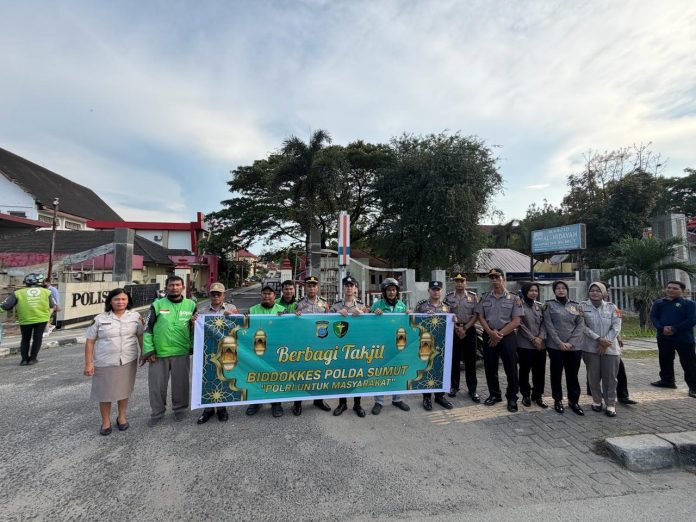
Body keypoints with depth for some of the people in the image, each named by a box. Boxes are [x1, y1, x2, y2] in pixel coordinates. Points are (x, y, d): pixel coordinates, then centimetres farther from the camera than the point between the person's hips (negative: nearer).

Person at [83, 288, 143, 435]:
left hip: (127, 361, 1)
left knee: (124, 390, 14)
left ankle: (122, 417, 35)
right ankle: (105, 421, 29)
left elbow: (141, 336, 3)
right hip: (104, 363, 0)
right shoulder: (100, 319, -5)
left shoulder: (135, 316, -2)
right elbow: (90, 342, -2)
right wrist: (88, 363, -5)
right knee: (105, 393, 9)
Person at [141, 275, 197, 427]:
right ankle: (157, 412, 32)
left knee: (181, 383, 11)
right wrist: (148, 350, -5)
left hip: (182, 353, 0)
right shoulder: (157, 305, -1)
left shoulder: (191, 305, 1)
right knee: (156, 384, 11)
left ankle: (180, 408, 33)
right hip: (159, 353, 0)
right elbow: (147, 329, 0)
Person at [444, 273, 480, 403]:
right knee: (454, 360, 8)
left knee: (470, 361, 4)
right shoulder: (448, 297, 3)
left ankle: (472, 389, 13)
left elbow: (476, 315, -1)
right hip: (453, 331, 1)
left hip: (469, 330, 0)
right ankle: (454, 386, 21)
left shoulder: (473, 296, 2)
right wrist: (456, 328, -10)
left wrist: (465, 328, -10)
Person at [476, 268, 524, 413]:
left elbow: (516, 321, -7)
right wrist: (491, 333, -11)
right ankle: (494, 395, 26)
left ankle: (512, 398, 18)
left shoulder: (514, 299, -2)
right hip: (489, 336, 3)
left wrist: (500, 334, -13)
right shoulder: (484, 298, 7)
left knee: (511, 368, 2)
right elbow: (480, 317, 4)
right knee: (490, 367, 10)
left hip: (508, 336, -3)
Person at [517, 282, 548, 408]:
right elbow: (520, 324, -9)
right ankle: (526, 395, 19)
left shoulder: (540, 306, 12)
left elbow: (543, 323, 6)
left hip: (540, 344, 5)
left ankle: (538, 396, 23)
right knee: (525, 370, 5)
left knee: (540, 371, 8)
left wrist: (540, 338, -9)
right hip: (525, 344, -4)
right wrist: (533, 338, -12)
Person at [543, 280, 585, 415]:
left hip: (574, 346, 2)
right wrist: (559, 342, -12)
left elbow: (580, 325, 3)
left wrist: (570, 342, -8)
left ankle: (574, 401, 21)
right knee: (556, 374, 6)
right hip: (555, 346, -2)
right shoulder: (549, 305, 2)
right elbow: (549, 325, -4)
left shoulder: (576, 305, 9)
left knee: (573, 375, 7)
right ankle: (558, 400, 19)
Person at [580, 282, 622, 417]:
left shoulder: (612, 307, 4)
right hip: (591, 347, -1)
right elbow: (582, 326, -7)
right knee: (593, 376, 7)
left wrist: (605, 343, -12)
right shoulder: (583, 306, -1)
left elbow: (616, 327, -3)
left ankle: (611, 404, 17)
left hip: (610, 347, 1)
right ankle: (596, 401, 24)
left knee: (610, 377, 5)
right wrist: (598, 338, -16)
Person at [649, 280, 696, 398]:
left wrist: (674, 329, -18)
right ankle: (667, 381, 30)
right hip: (664, 337, 4)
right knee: (665, 360, 15)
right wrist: (662, 328, -17)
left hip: (684, 338, -4)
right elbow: (653, 317, 2)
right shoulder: (658, 303, 9)